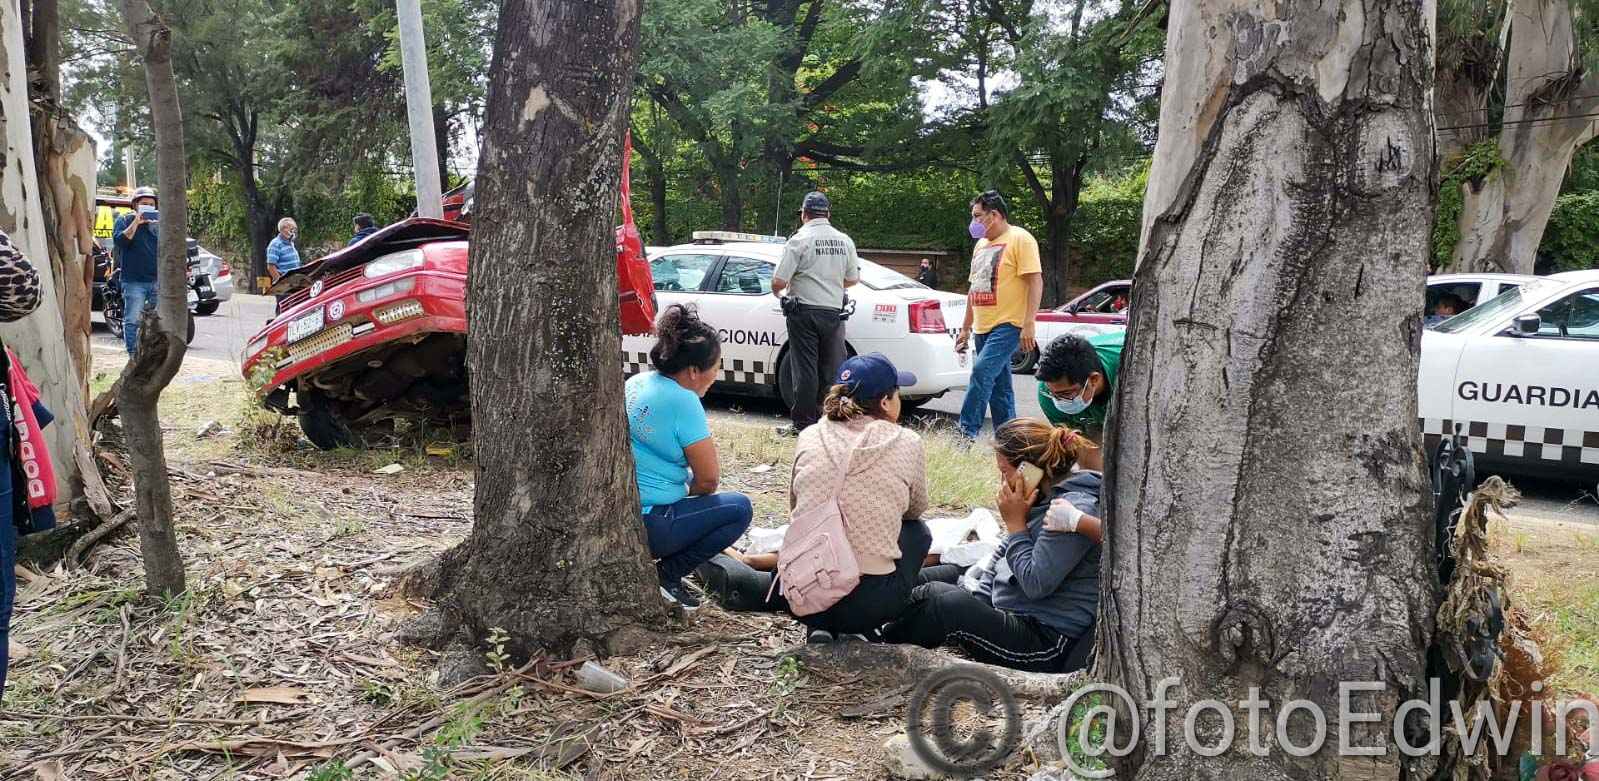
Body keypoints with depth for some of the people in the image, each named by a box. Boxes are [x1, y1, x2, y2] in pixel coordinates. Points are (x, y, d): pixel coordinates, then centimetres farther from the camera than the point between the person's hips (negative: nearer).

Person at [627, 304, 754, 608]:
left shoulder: (637, 382, 7)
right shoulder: (682, 401, -18)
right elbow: (709, 479, -13)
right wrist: (690, 490, 8)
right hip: (646, 524, -9)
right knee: (740, 508, 0)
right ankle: (666, 575, -4)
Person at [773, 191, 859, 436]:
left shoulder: (800, 239, -10)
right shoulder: (844, 241, 6)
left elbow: (778, 281, -13)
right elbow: (853, 278, 14)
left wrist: (778, 293, 9)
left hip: (804, 312, -4)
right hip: (834, 312, 4)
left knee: (805, 369, 1)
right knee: (832, 369, 11)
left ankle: (803, 422, 4)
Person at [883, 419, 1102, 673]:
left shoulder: (1077, 507, -21)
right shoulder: (1044, 497, 10)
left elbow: (1036, 584, -24)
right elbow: (1001, 555, 18)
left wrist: (1015, 524, -16)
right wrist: (974, 594, 7)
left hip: (1048, 643, -10)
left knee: (952, 605, -23)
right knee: (932, 591, 5)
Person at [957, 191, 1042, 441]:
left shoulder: (1020, 239, -6)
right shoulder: (981, 244, 18)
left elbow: (1036, 282, -13)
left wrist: (1028, 324, -21)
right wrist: (965, 328, 21)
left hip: (1008, 325, -8)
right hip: (983, 327, 8)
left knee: (982, 371, -22)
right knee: (999, 386, 10)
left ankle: (967, 432, -22)